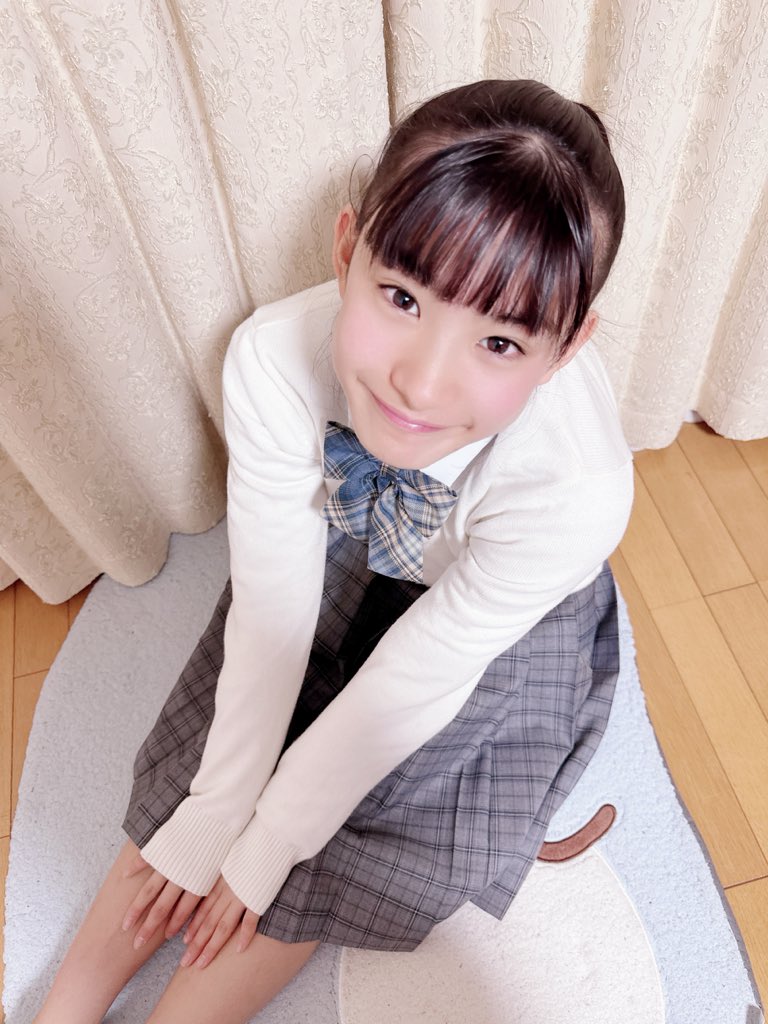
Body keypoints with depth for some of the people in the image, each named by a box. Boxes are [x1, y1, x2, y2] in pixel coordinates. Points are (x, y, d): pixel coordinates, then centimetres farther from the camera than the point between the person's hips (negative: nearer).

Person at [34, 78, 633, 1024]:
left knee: (342, 848, -4)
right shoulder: (274, 359, -33)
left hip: (496, 629, -1)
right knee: (204, 767, 1)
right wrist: (218, 807, -14)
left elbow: (413, 679, -27)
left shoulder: (575, 488, -40)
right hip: (342, 561, 2)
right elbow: (270, 606, -22)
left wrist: (264, 846, -15)